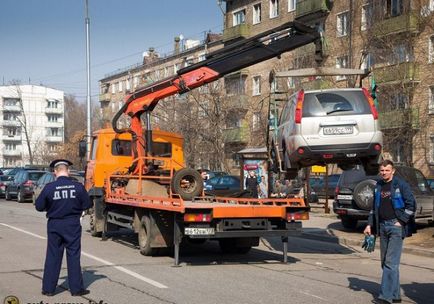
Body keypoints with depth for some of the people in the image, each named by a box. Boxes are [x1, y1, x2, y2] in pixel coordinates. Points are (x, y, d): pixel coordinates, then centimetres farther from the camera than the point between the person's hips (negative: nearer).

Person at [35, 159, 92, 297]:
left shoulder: (49, 187, -10)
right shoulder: (78, 187, -9)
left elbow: (39, 206, -3)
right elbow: (87, 204, -1)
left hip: (54, 225, 0)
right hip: (72, 225, 0)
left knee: (52, 256, 9)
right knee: (73, 256, 8)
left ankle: (48, 288, 13)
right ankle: (76, 288, 11)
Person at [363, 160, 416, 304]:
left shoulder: (401, 185, -5)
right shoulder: (378, 186, 14)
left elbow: (411, 205, -7)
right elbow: (374, 207, 20)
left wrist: (401, 222, -11)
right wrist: (369, 225, 12)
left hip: (396, 226, -7)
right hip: (382, 226, 7)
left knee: (391, 262, -11)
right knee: (385, 262, 9)